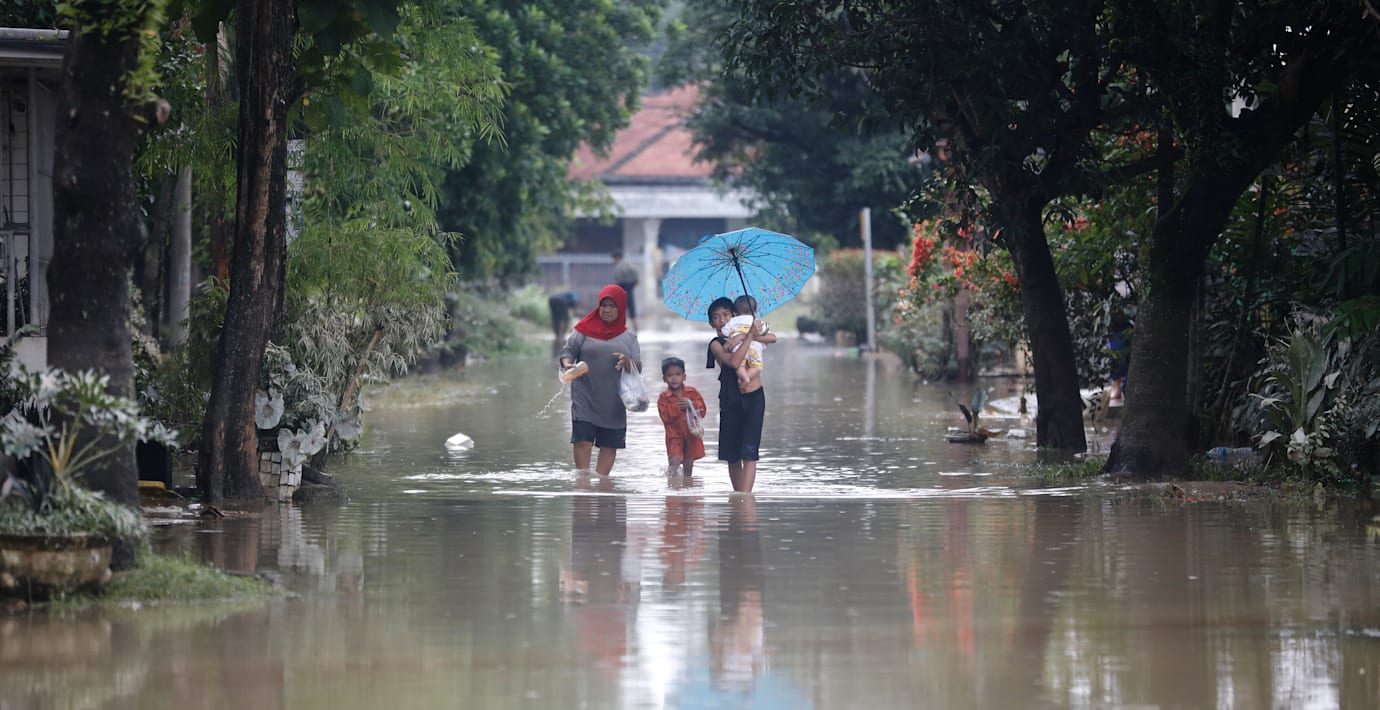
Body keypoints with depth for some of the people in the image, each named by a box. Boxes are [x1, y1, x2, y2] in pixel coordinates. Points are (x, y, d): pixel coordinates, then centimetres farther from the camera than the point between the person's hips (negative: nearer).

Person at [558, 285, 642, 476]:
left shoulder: (629, 338, 11)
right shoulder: (585, 330, 5)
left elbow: (638, 367, 7)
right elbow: (568, 351, 4)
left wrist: (627, 362, -15)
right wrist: (567, 364, -18)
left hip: (613, 401, 3)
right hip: (585, 398, -3)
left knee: (610, 444, 1)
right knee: (582, 440, -11)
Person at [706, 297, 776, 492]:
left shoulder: (743, 332, 8)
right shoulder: (716, 344, -2)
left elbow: (772, 338, -8)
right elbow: (733, 361, -21)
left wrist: (743, 337, -18)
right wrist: (749, 336, -26)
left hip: (754, 398, 0)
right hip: (731, 401, 0)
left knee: (748, 452, -11)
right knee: (732, 455, 5)